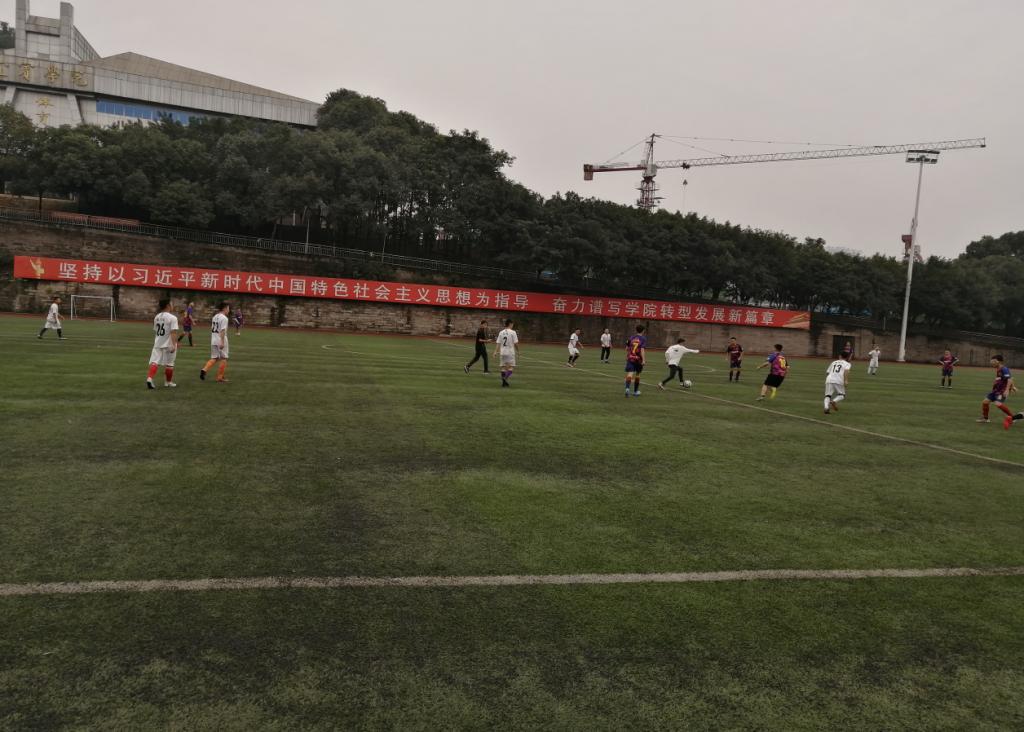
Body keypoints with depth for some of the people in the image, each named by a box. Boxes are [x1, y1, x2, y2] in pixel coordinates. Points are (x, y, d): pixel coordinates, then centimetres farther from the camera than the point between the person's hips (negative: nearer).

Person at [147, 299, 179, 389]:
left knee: (154, 362, 0)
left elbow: (155, 331, 19)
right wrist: (174, 345, -26)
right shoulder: (172, 318, -12)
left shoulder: (156, 317, 10)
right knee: (169, 364, 9)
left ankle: (149, 378, -21)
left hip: (157, 344, 5)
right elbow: (173, 332, -21)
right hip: (168, 344, -5)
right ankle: (168, 382, 21)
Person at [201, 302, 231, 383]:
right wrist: (222, 342, -24)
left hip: (213, 340, 8)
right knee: (223, 359, 4)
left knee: (214, 358, 13)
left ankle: (204, 370, -11)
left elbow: (211, 329, 17)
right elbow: (222, 330, -20)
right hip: (221, 341, -7)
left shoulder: (215, 317, 13)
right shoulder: (224, 318, -12)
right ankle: (220, 378, 7)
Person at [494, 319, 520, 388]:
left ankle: (504, 382, 12)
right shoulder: (513, 332, -8)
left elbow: (498, 343, 4)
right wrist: (517, 351, 6)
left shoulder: (501, 332, 7)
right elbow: (516, 343, -8)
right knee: (511, 367, 1)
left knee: (504, 367, 10)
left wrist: (496, 352, 4)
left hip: (502, 352, 5)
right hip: (510, 352, -5)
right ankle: (506, 378, -21)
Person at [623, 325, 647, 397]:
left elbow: (627, 348, 17)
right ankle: (635, 391, 27)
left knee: (629, 374, -9)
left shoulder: (631, 337, 9)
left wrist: (627, 356, 34)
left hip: (630, 358, 2)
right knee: (637, 374, 16)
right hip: (638, 359, -2)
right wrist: (644, 360, -21)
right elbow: (642, 350, -16)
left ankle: (627, 388, -34)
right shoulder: (643, 339, -4)